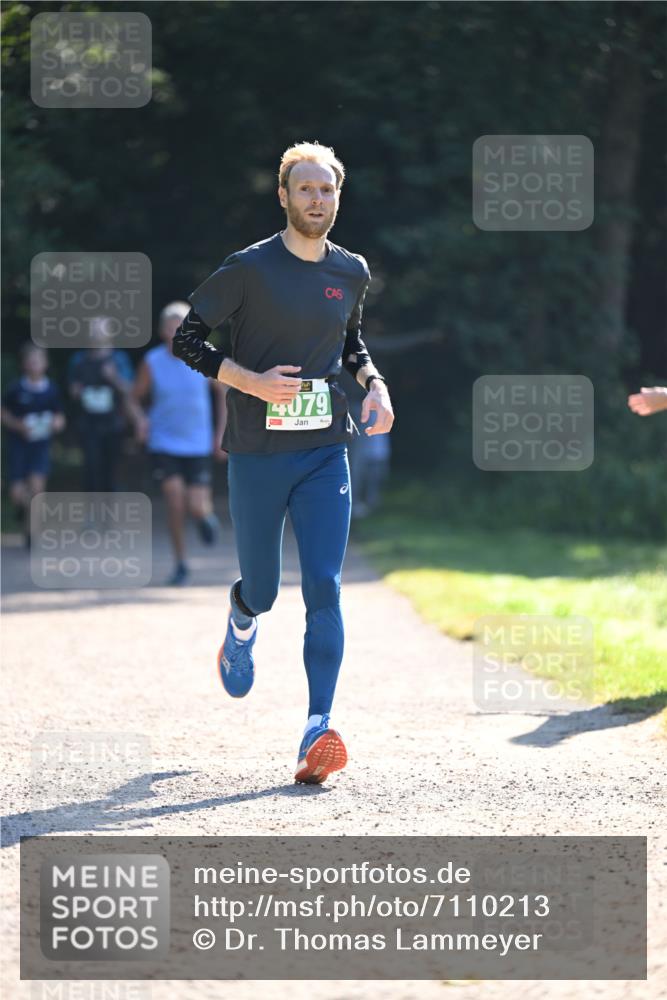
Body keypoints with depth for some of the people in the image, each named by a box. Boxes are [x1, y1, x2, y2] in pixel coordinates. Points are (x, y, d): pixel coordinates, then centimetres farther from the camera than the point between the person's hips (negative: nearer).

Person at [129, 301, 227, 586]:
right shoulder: (152, 362, -8)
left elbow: (222, 392, 6)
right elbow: (134, 398, 3)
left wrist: (221, 434, 4)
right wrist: (140, 419, -18)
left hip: (197, 444, 0)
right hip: (164, 442, 0)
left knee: (196, 508, -7)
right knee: (175, 501, -13)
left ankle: (207, 512, 33)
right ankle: (180, 565, 3)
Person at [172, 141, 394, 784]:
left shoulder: (351, 273, 7)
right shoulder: (249, 269, -8)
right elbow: (186, 340, -4)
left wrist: (374, 384, 5)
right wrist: (250, 380, -17)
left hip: (327, 452, 2)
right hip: (258, 453, -2)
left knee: (324, 586, -12)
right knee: (262, 590, 8)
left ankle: (319, 727, -16)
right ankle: (241, 623, 47)